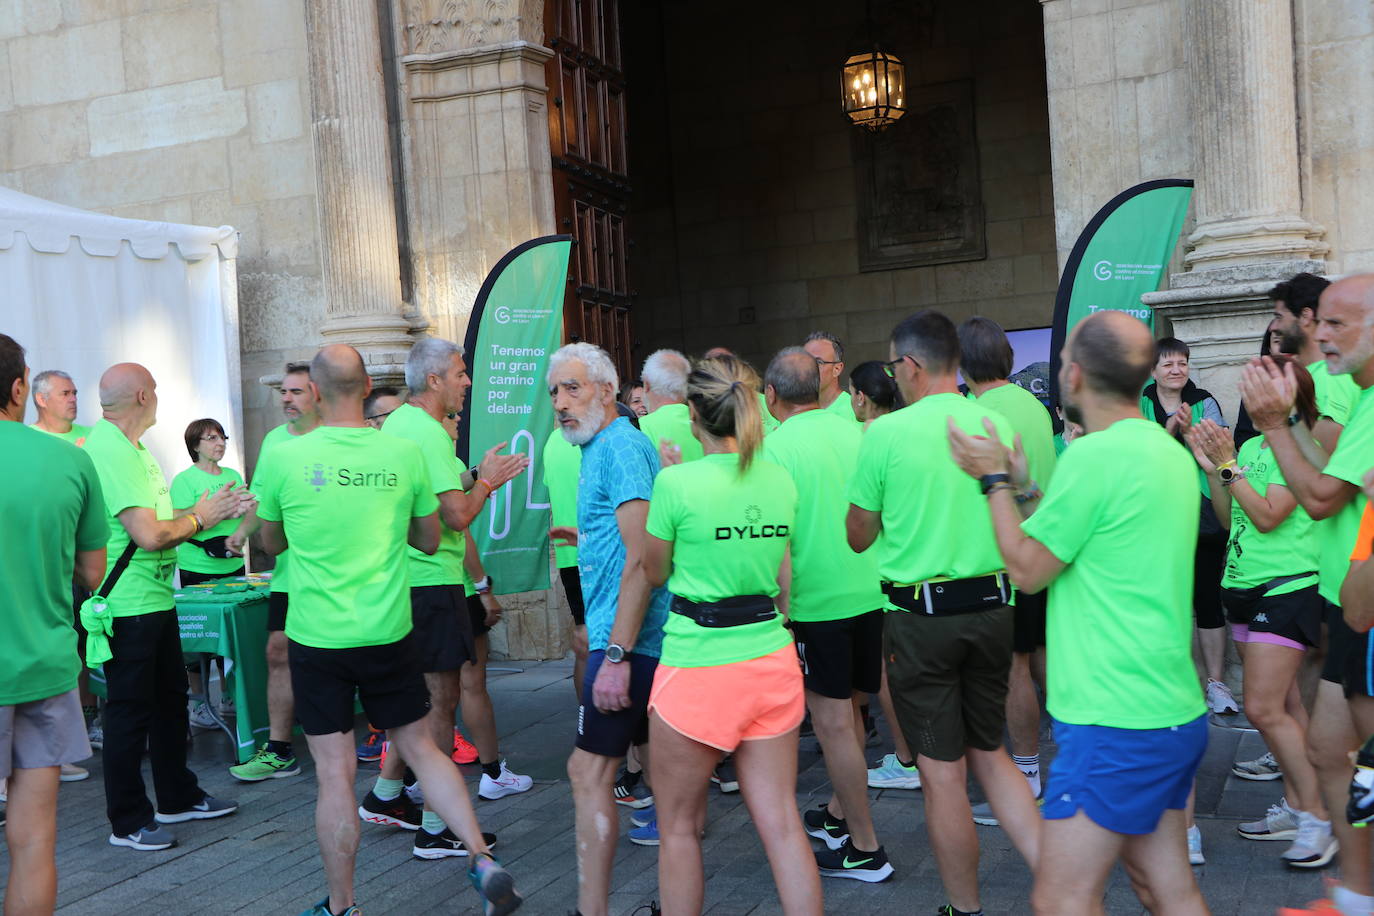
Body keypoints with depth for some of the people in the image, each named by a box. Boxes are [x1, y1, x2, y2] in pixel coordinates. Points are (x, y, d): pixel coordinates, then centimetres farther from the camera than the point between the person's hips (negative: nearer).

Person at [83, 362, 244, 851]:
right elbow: (149, 534, -26)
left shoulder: (130, 446, 15)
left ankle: (178, 797, 34)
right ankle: (128, 822, 13)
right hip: (128, 605, -11)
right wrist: (198, 518, -9)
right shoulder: (110, 451, -21)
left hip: (155, 599, 11)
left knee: (170, 697, 19)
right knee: (131, 710, 0)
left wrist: (207, 510, 3)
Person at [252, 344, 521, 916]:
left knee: (335, 773, 5)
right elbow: (429, 541, 9)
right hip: (390, 632, 2)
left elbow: (271, 543, 9)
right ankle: (483, 861, 8)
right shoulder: (405, 454, -3)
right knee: (422, 747, 15)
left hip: (317, 638, -2)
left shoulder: (282, 458, -8)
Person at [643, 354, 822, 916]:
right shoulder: (781, 480, 3)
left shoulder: (677, 483, -14)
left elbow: (655, 573, 1)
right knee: (781, 822, 9)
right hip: (772, 662, 5)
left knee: (679, 827, 12)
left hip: (698, 671, -5)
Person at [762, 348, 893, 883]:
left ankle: (865, 850, 9)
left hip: (816, 599, -6)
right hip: (870, 591, 6)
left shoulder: (775, 446, -11)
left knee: (834, 723, 2)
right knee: (848, 711, 20)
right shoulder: (854, 432, 5)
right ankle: (840, 813, 34)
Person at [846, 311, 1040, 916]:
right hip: (992, 606, 5)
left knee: (942, 774, 6)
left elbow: (858, 536, -1)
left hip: (921, 616, -5)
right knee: (989, 755, 20)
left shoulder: (886, 433, -10)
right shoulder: (996, 425, 1)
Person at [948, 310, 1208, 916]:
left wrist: (995, 479, 2)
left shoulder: (1095, 455, -18)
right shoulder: (1168, 451, 11)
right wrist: (1020, 486, 21)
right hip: (1174, 714, 10)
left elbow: (1028, 569, -9)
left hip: (1115, 725, -10)